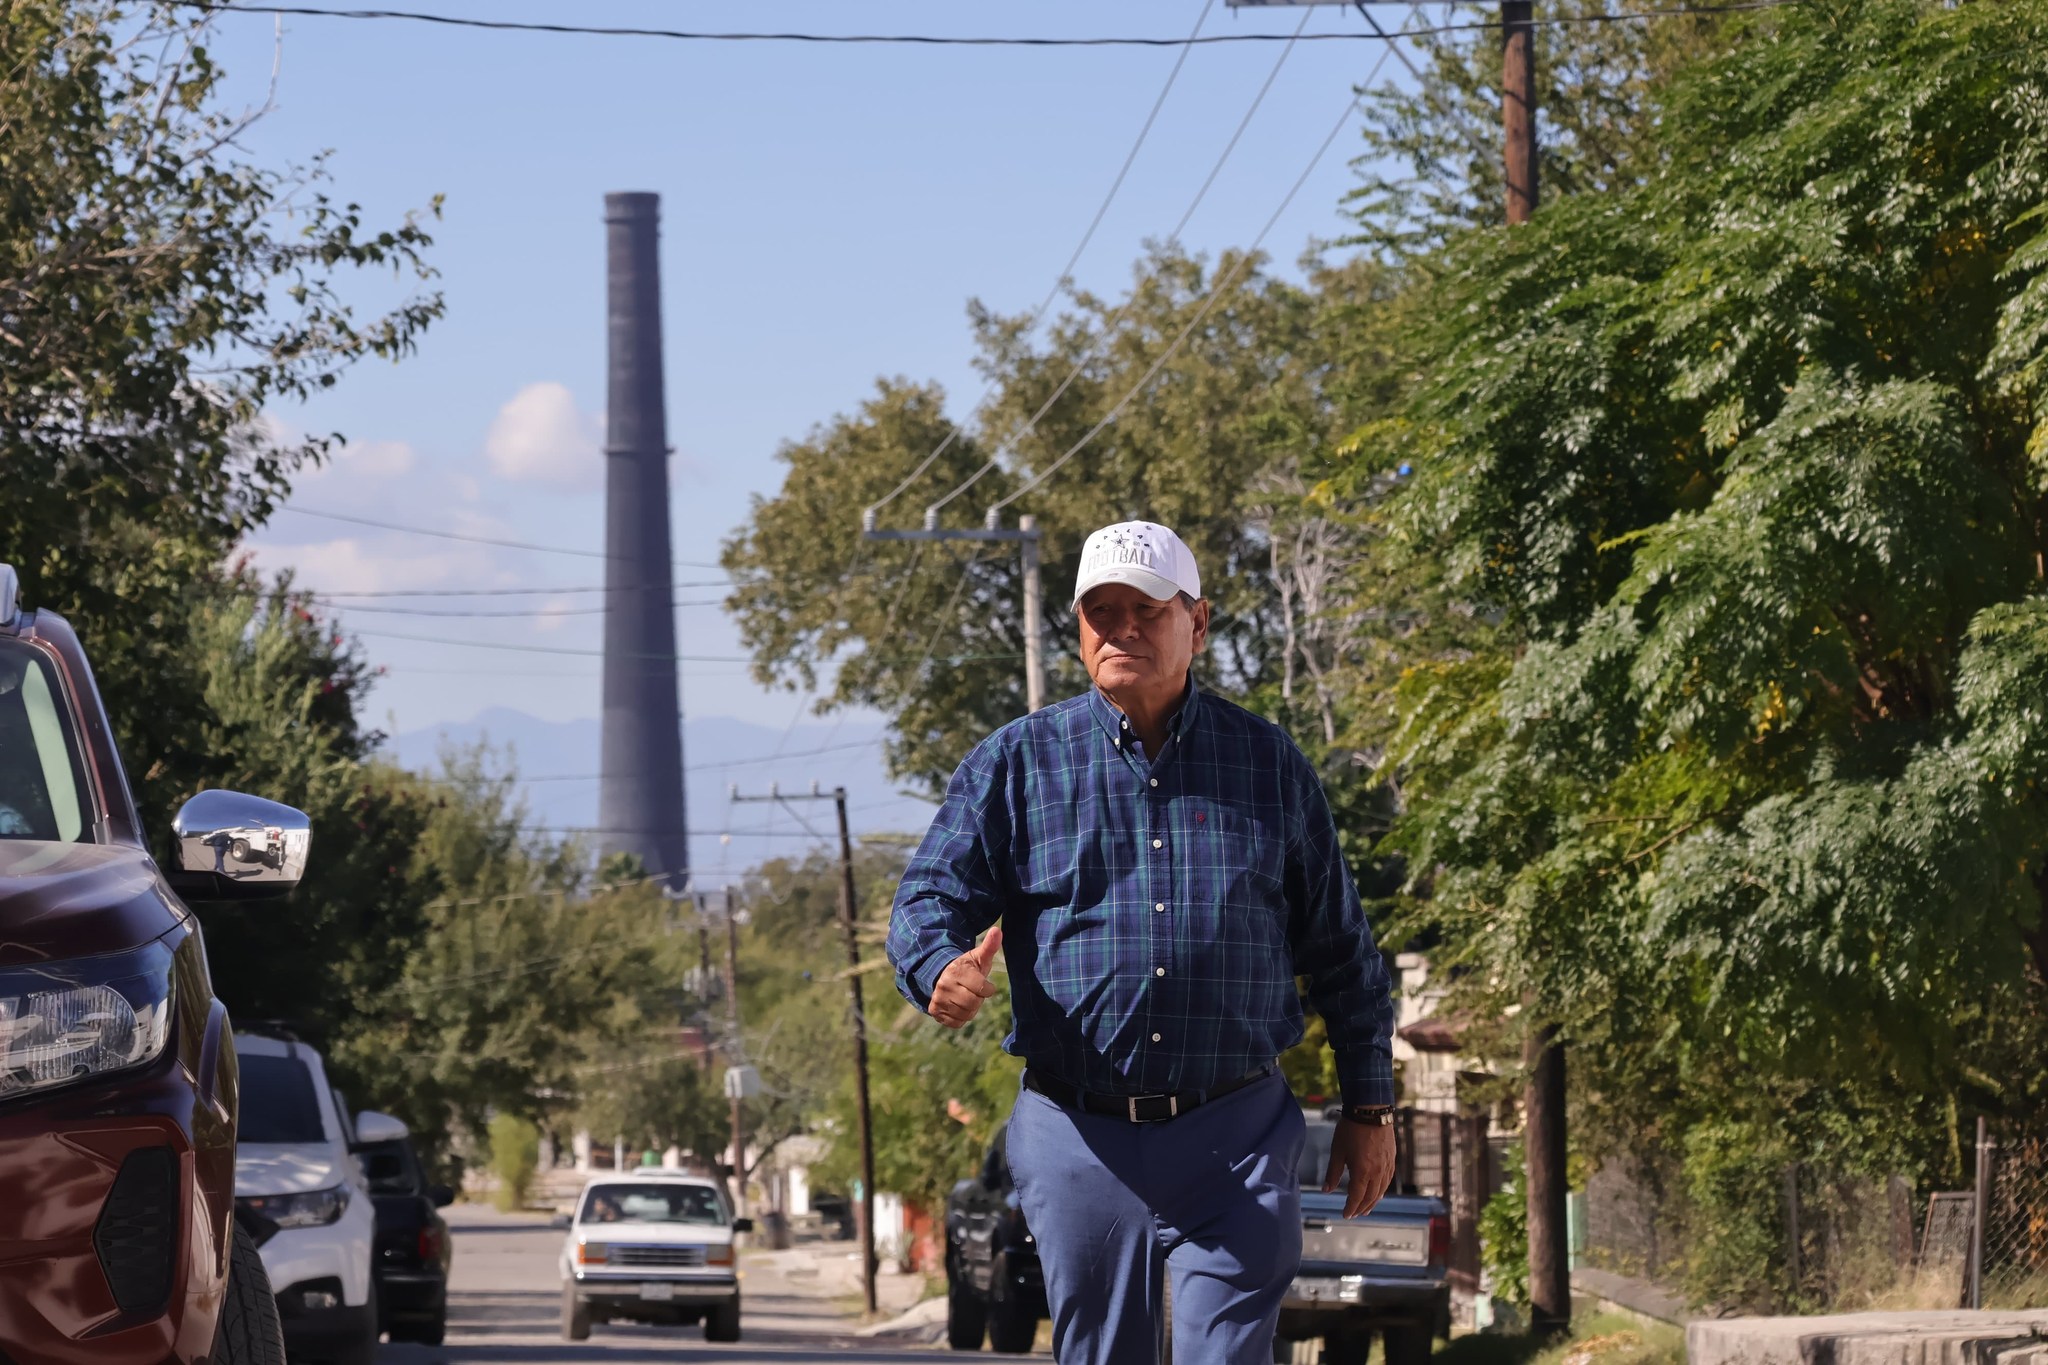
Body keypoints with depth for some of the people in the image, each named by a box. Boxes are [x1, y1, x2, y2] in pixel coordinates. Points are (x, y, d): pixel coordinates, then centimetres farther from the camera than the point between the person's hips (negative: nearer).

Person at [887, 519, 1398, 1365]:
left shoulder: (1269, 765, 9)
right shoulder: (1014, 764, 7)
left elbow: (1341, 950, 14)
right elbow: (930, 897, -3)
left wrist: (1369, 1108, 11)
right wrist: (942, 970, -27)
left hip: (1236, 1140, -1)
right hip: (1080, 1137, 1)